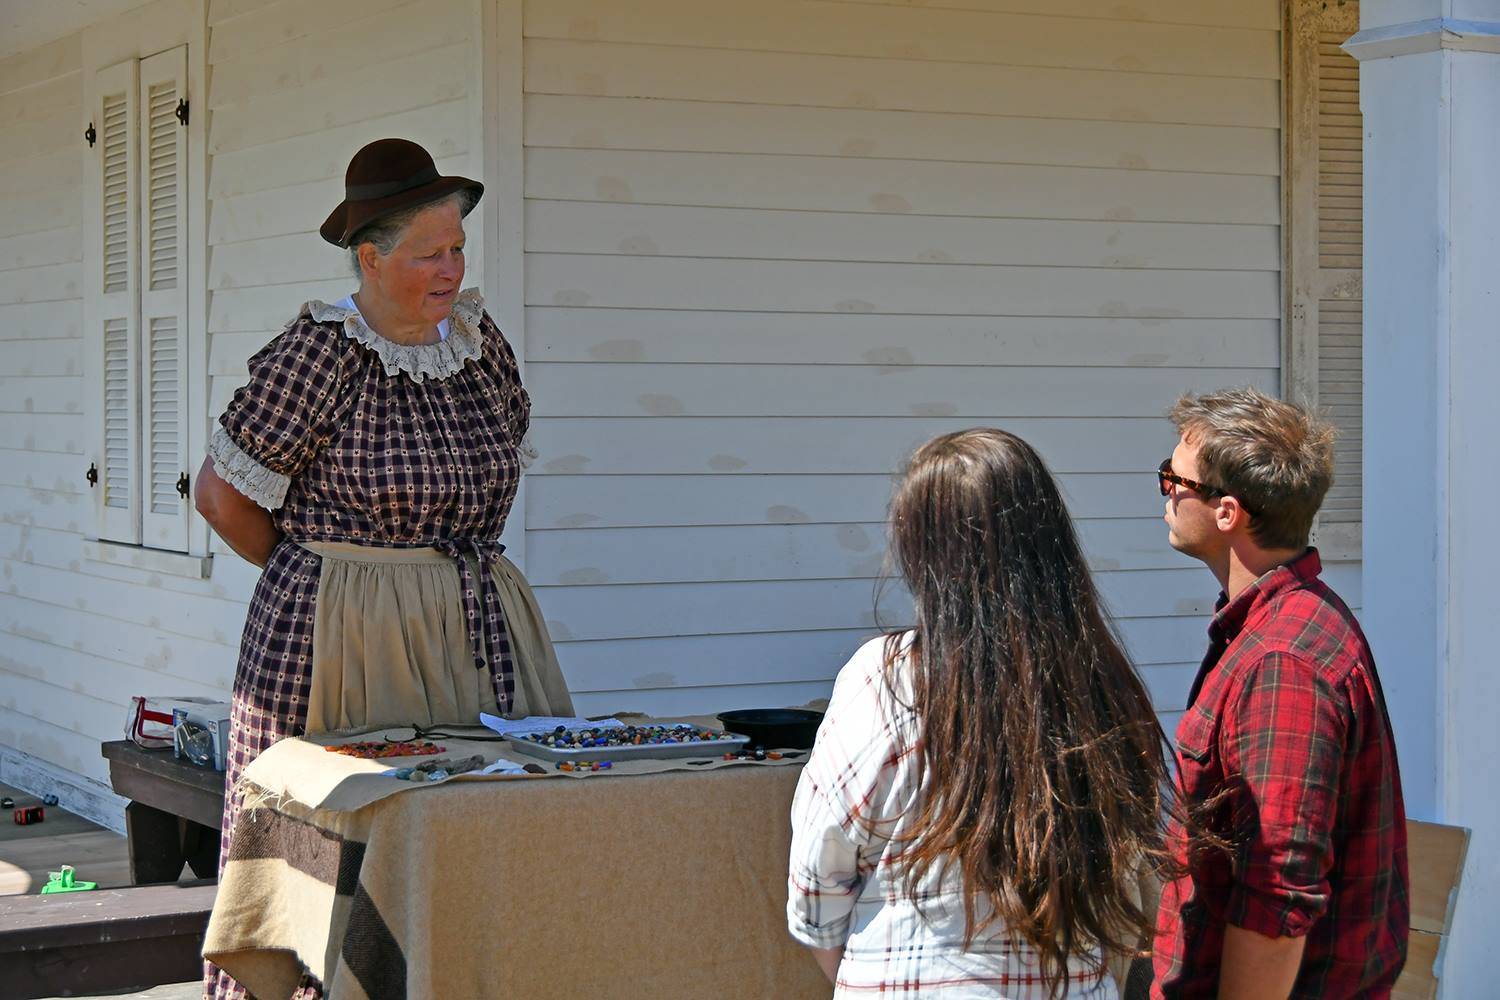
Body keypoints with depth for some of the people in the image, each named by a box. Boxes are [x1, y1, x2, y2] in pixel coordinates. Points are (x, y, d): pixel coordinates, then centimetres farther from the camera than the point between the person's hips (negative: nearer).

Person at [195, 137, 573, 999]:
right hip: (346, 639, -6)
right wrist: (324, 570, 6)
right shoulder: (320, 353, -10)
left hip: (479, 636, 6)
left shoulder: (478, 337, 8)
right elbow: (225, 494, -7)